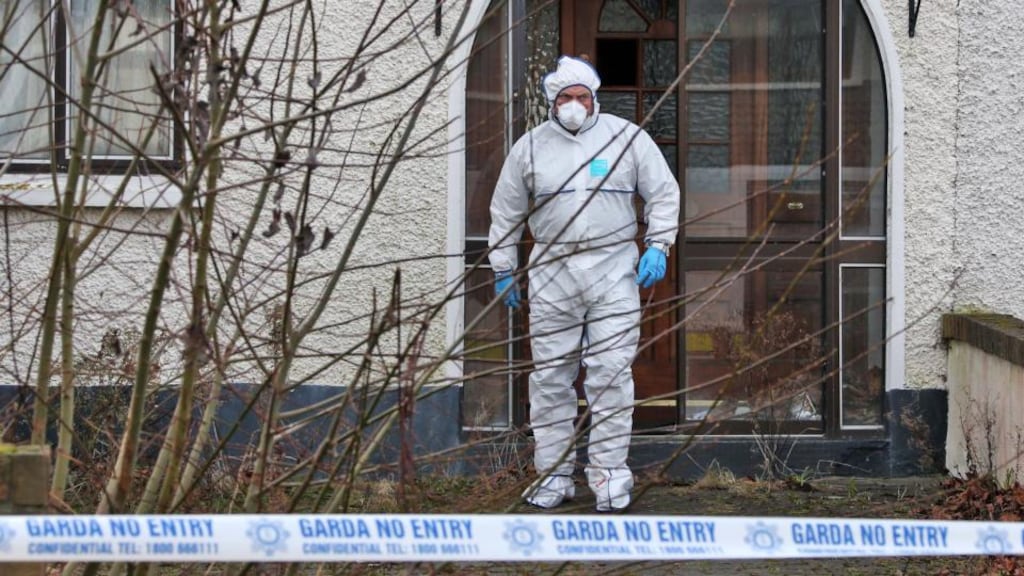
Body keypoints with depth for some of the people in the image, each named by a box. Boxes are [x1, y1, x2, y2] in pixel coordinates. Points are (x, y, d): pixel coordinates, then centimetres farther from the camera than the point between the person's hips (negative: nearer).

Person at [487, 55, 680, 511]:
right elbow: (505, 212, 16)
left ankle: (609, 473, 1)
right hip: (551, 272, 2)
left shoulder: (627, 137, 4)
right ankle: (553, 473, 11)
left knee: (611, 373, -5)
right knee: (550, 375, 3)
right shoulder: (530, 147, 8)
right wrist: (503, 270, 15)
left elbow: (663, 194, 9)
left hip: (613, 270, -2)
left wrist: (658, 247, -2)